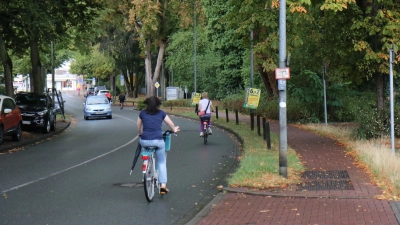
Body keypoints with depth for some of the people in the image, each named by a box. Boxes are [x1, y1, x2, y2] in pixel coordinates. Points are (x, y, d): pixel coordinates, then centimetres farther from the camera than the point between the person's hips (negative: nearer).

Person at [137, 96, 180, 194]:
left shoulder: (142, 113, 9)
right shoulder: (161, 113, 8)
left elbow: (138, 125, 23)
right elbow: (171, 125, 16)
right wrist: (174, 130, 38)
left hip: (145, 141, 1)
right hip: (158, 141, -1)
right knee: (162, 163, 12)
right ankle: (163, 185, 7)